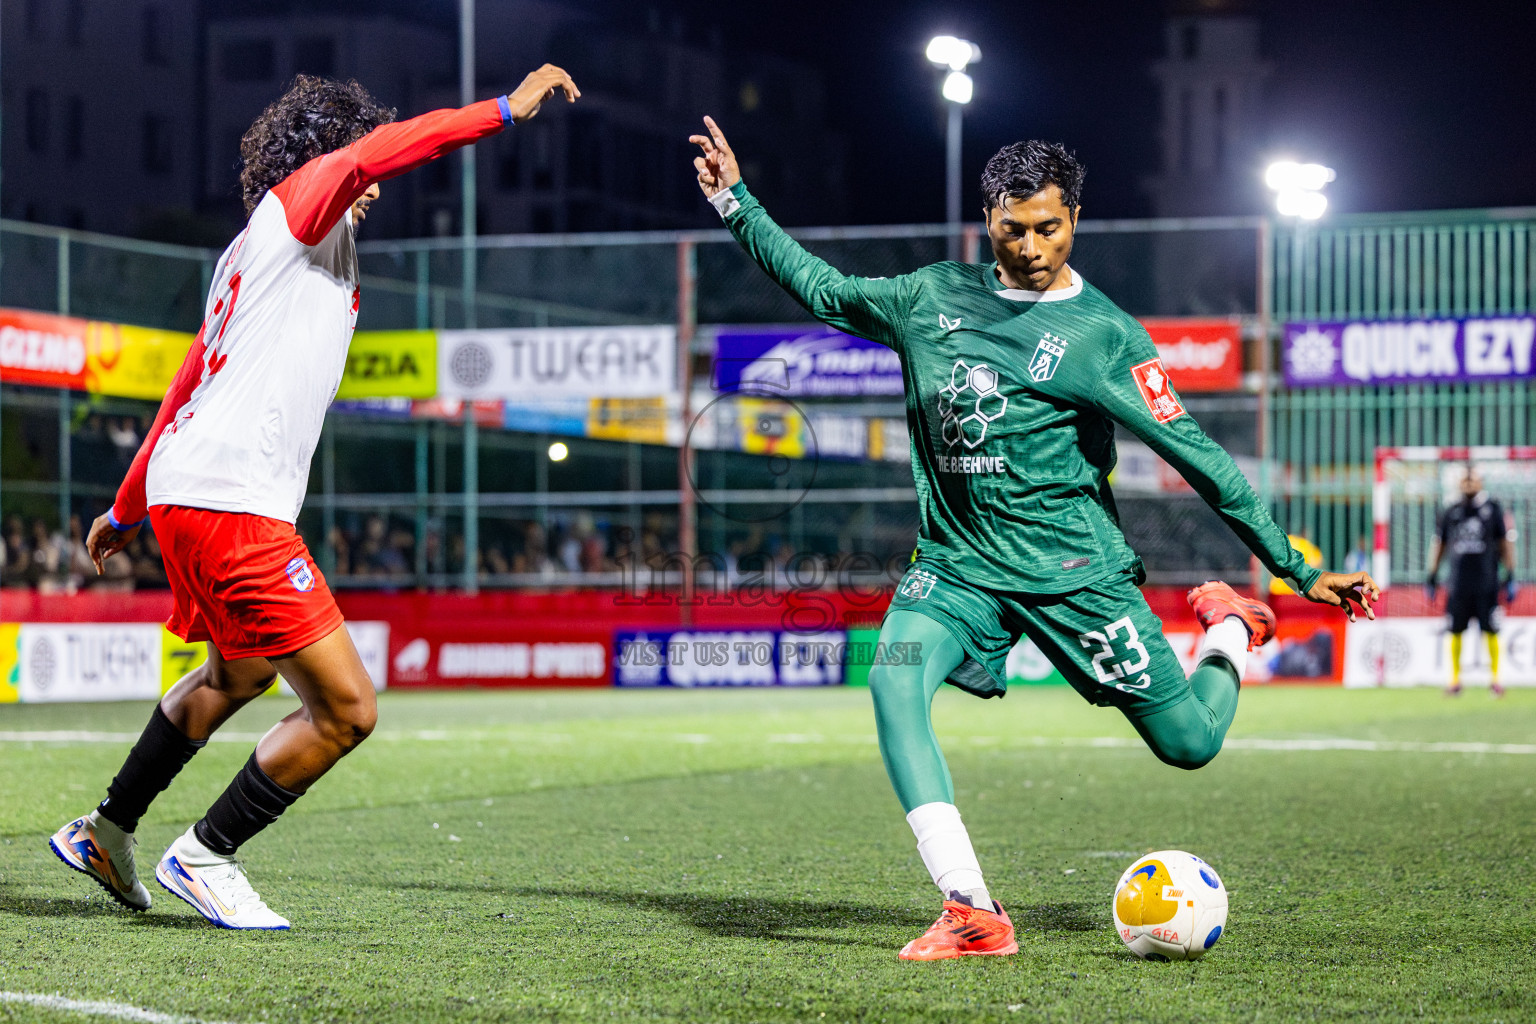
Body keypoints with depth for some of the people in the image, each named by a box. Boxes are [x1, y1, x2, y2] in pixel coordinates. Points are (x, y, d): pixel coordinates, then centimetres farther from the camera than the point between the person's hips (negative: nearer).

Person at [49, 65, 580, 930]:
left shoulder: (254, 252, 24)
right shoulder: (295, 204, -2)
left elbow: (189, 388, 29)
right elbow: (373, 151, -23)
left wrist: (129, 509, 34)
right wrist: (508, 110, -20)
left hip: (189, 496, 11)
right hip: (231, 502, -11)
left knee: (241, 673, 33)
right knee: (346, 708, -10)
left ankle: (107, 832, 41)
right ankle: (207, 856, 3)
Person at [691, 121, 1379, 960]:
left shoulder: (1103, 334, -5)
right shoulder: (935, 297, 6)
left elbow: (1196, 456, -4)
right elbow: (824, 292, 21)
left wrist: (1297, 569, -5)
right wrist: (737, 204, 19)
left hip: (1073, 568, -2)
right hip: (956, 567, 3)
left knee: (1191, 745, -2)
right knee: (895, 679, -29)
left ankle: (1229, 630, 35)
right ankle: (971, 912, -31)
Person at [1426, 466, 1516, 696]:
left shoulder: (1493, 509, 3)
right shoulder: (1450, 513, 10)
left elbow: (1506, 543, 4)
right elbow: (1438, 544, 18)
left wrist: (1510, 577, -1)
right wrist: (1432, 577, 13)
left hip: (1487, 583, -2)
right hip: (1458, 583, 2)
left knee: (1491, 632, -2)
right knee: (1455, 632, 3)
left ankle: (1495, 679, 5)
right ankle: (1455, 679, 10)